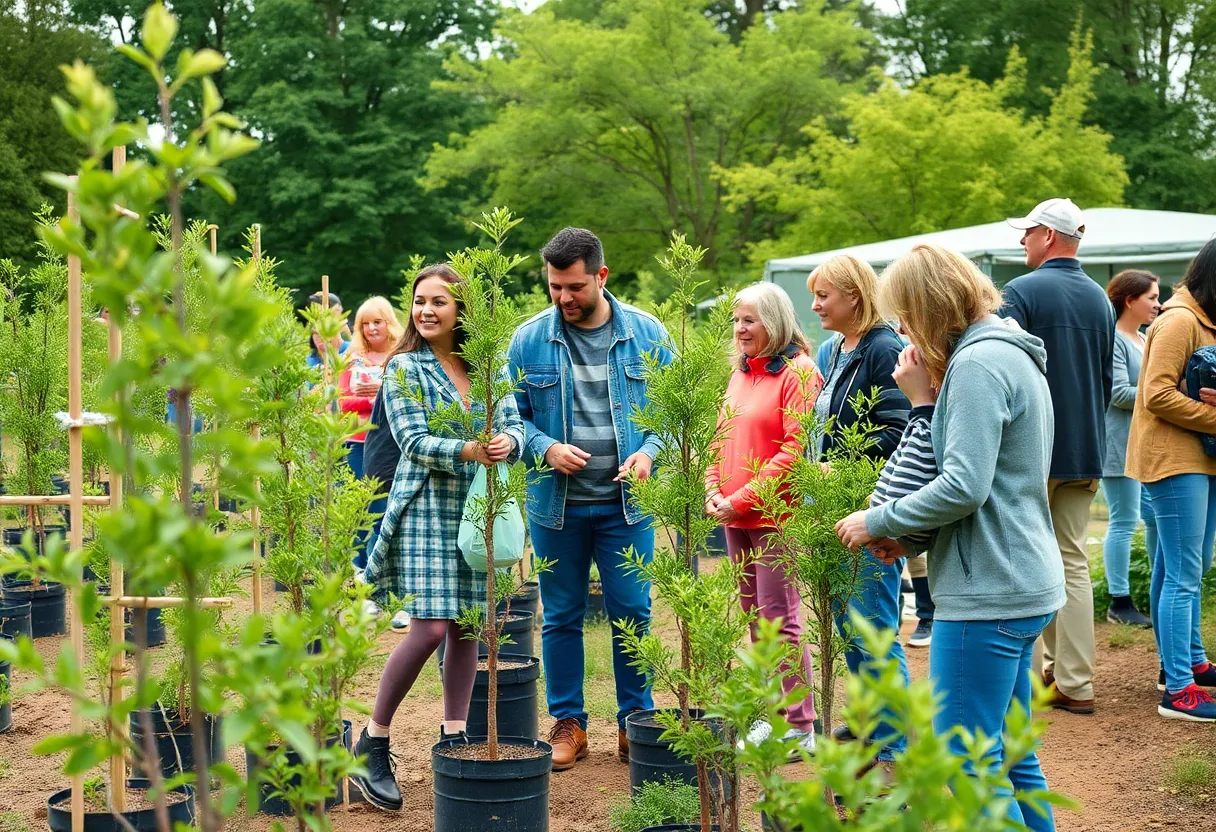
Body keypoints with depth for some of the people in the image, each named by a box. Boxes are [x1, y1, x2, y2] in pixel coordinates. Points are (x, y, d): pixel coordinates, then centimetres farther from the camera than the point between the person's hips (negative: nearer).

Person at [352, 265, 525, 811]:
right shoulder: (404, 369, -2)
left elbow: (513, 426, 5)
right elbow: (413, 442, -12)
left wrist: (508, 443, -20)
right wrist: (466, 451, -30)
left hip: (479, 507, 4)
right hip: (427, 506, -4)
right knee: (430, 627, -12)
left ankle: (454, 736, 20)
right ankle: (372, 742, 2)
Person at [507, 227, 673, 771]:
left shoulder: (647, 334, -1)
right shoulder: (529, 339, -2)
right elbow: (510, 414, 3)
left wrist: (649, 452, -12)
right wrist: (545, 448, -14)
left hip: (626, 503, 0)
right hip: (555, 503, 1)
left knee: (632, 614, 3)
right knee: (561, 618, 9)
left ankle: (635, 722, 19)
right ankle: (567, 724, 21)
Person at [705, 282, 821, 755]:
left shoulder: (797, 371, -8)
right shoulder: (740, 373, 15)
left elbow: (796, 449, -15)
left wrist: (743, 497, -15)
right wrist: (713, 491, 2)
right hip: (735, 519, 8)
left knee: (780, 619, -6)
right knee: (755, 618, 12)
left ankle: (801, 728, 2)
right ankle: (772, 715, 22)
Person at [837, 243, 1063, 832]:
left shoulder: (979, 363, -16)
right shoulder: (1012, 354, 17)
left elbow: (964, 486, -22)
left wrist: (879, 521, -12)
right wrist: (929, 397, 8)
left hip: (988, 590, -11)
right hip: (1023, 583, 11)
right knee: (1010, 757, 17)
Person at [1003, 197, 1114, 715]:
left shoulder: (1022, 293, -11)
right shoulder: (1100, 299, 10)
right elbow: (1108, 379, 18)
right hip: (1086, 452, 6)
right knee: (1073, 563, 8)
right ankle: (1073, 681, 9)